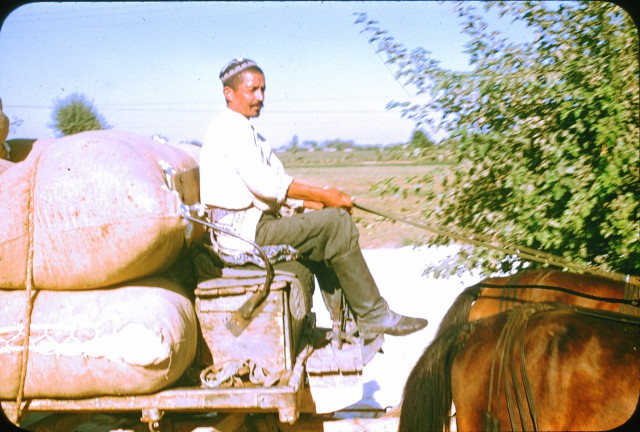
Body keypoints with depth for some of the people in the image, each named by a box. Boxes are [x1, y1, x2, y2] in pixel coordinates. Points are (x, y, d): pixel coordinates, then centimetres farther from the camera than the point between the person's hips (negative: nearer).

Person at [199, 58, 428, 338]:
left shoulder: (243, 130, 23)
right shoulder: (230, 127, -9)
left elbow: (277, 187, 17)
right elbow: (262, 183, -20)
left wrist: (319, 203, 3)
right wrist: (323, 196, -15)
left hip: (249, 224, 10)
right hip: (243, 229, -10)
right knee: (336, 223, -15)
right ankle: (373, 316, -8)